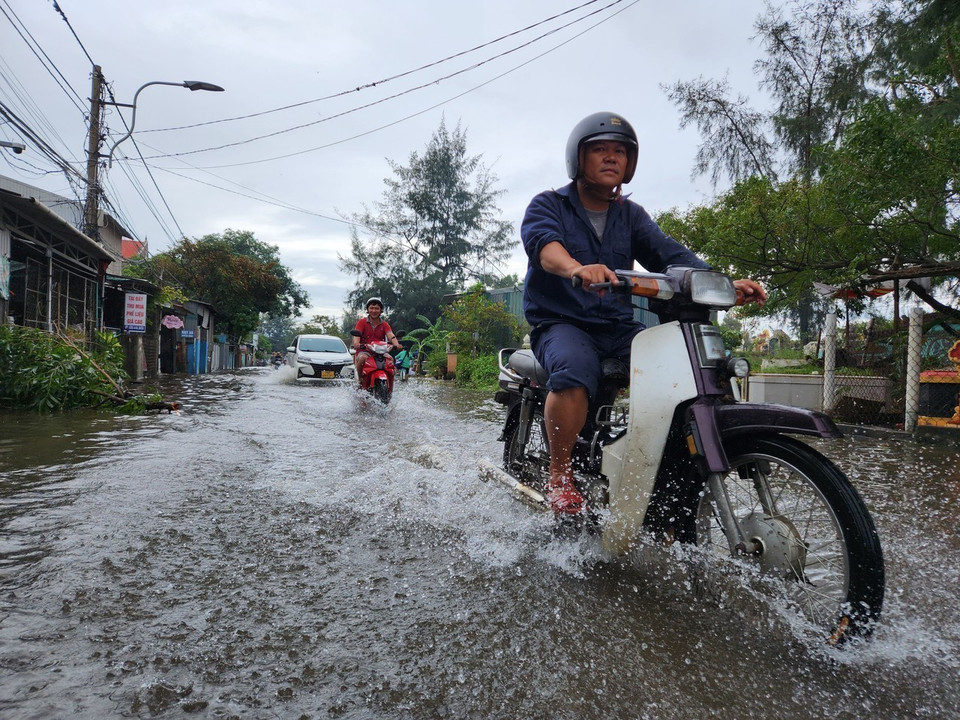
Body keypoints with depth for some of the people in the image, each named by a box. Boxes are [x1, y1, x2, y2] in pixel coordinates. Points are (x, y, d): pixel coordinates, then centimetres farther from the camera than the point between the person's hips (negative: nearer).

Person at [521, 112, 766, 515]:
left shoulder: (631, 215, 18)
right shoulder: (548, 205, 5)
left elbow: (670, 254, 2)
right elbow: (544, 243, -20)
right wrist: (577, 269, -44)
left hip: (619, 326, 5)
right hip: (561, 323, -4)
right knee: (575, 370, -37)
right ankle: (559, 475, -19)